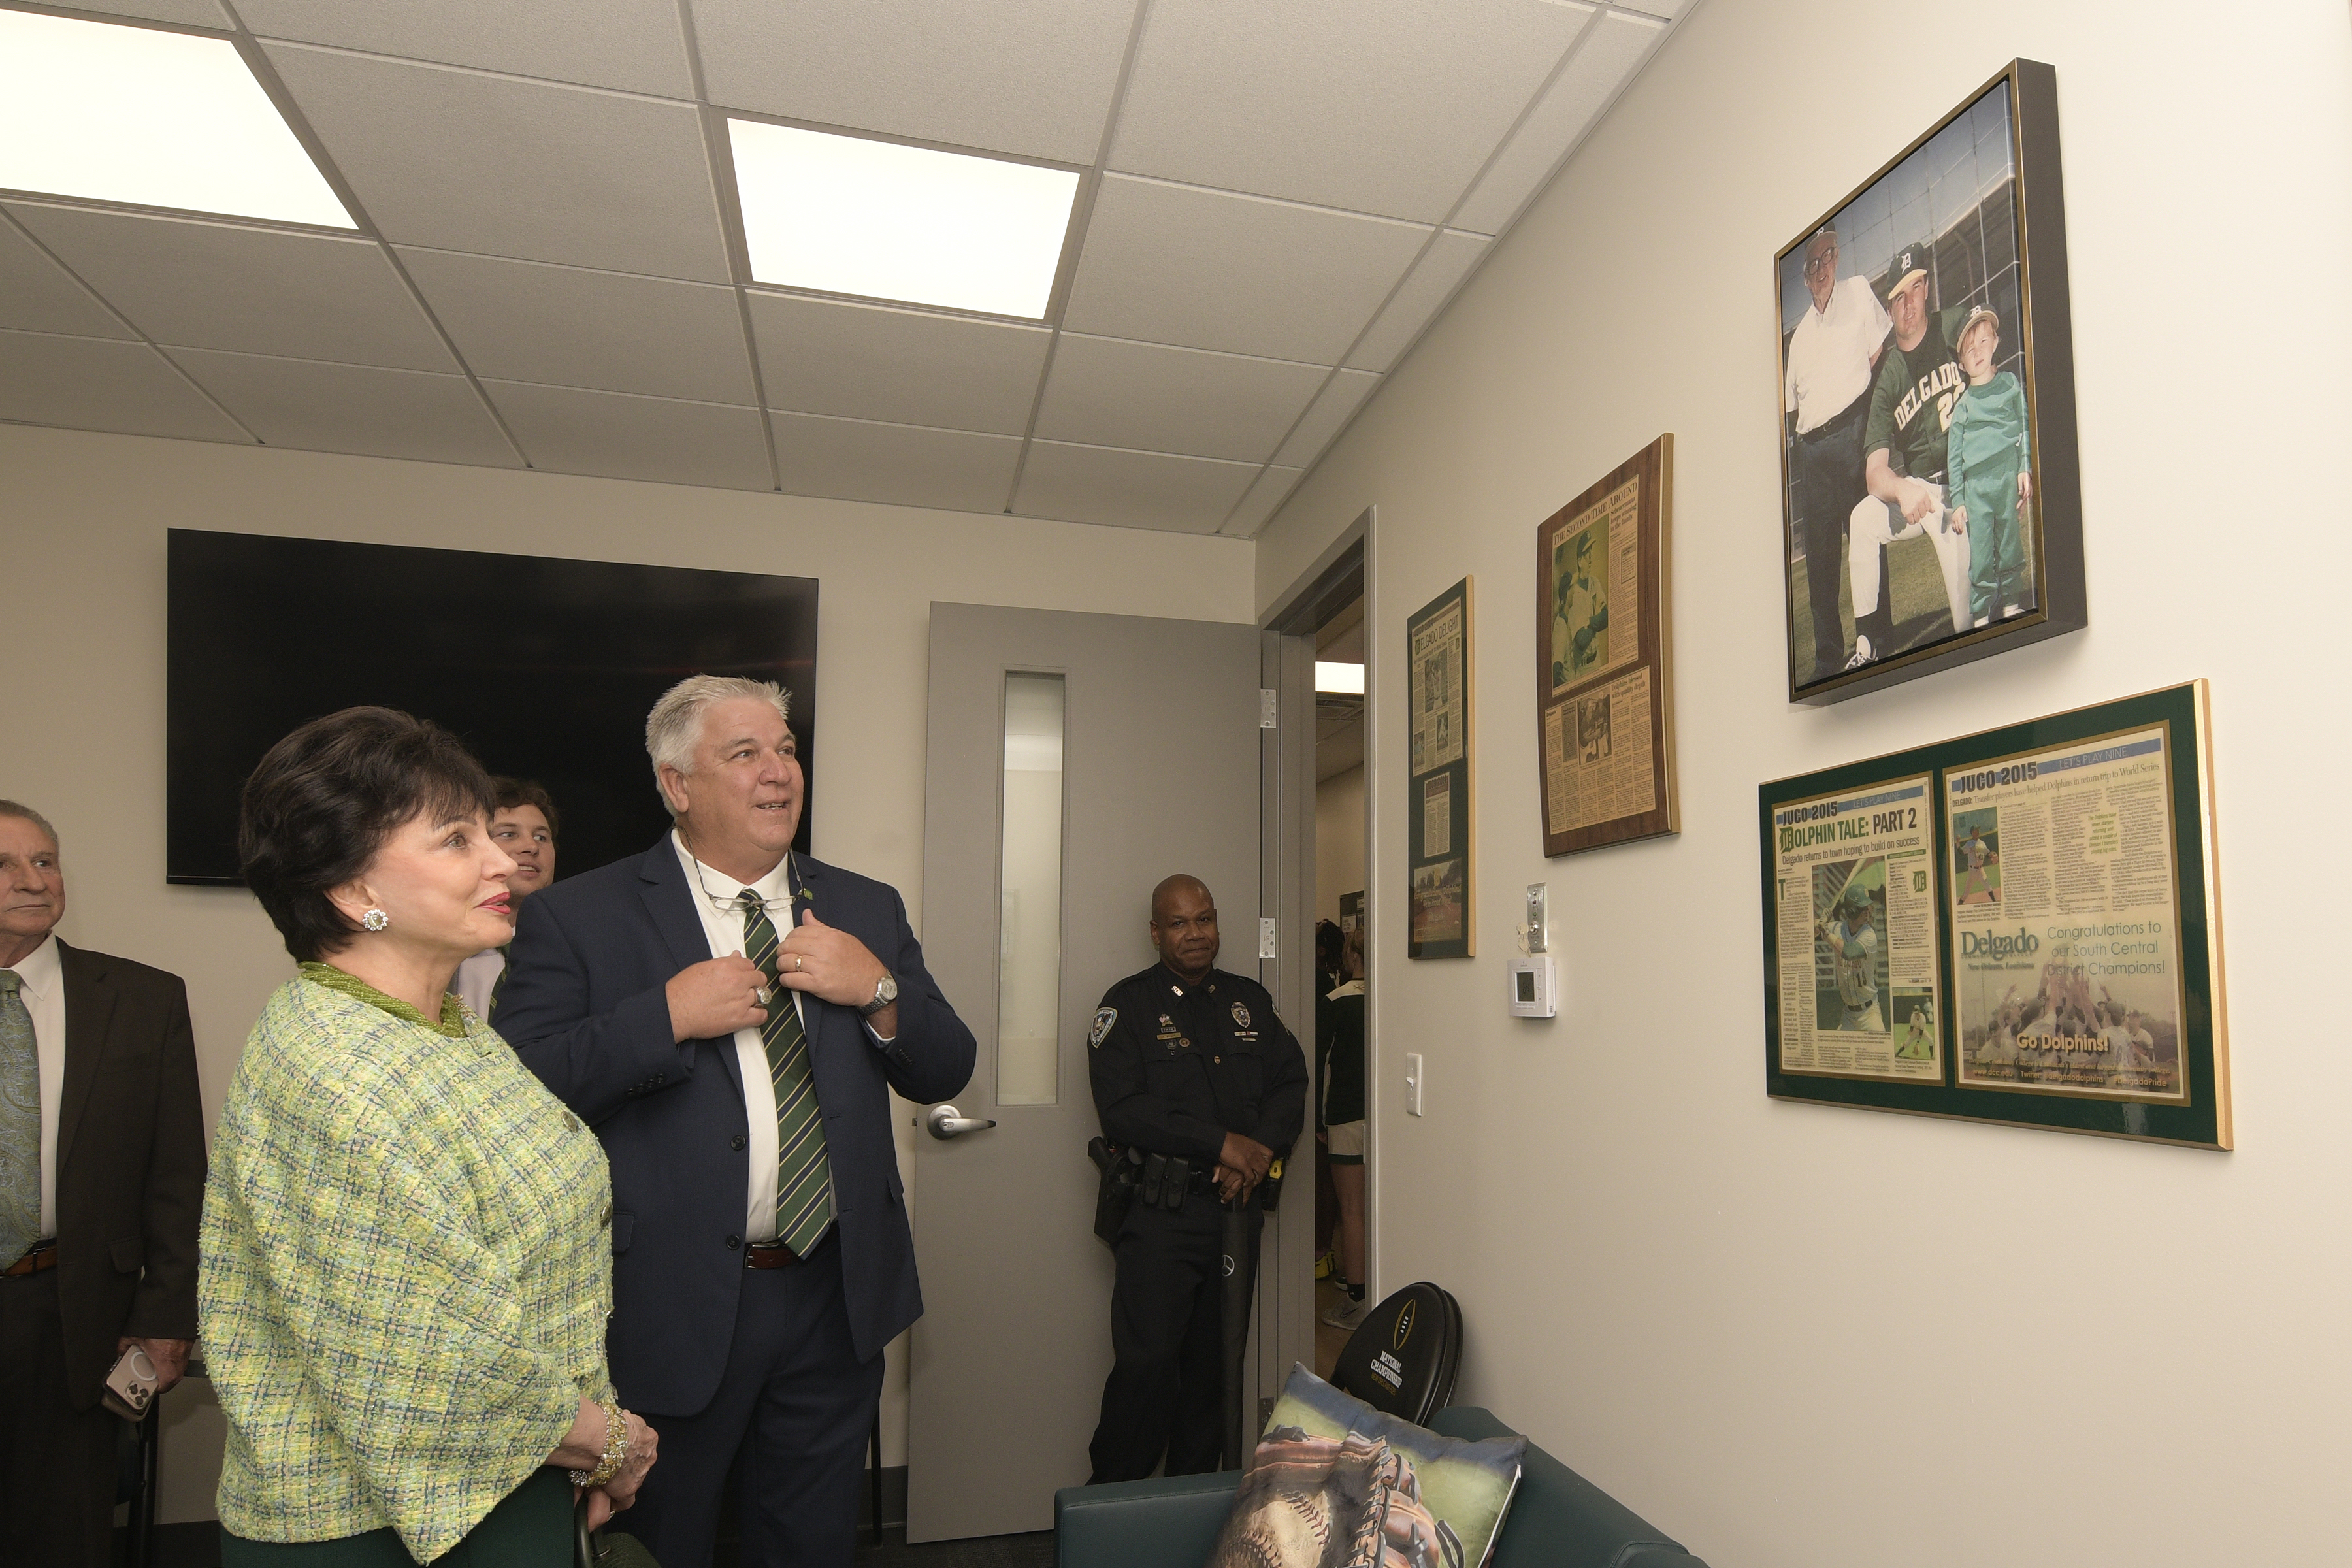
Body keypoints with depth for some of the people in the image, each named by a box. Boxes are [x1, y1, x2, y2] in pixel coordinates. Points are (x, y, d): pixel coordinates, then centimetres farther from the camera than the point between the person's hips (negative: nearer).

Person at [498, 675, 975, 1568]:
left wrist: (881, 991, -12)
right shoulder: (578, 918, -6)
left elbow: (944, 1077, 5)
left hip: (837, 1302, 4)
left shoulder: (866, 909, 5)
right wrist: (664, 1017, -23)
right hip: (671, 1309, -3)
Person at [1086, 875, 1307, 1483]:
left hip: (1237, 1207, 5)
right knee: (1147, 1361, -9)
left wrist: (1261, 1151, -9)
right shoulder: (1129, 1004, -2)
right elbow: (1120, 1109, -13)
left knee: (1215, 1363, 9)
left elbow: (1291, 1084, 10)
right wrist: (1221, 1143, -16)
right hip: (1161, 1211, -4)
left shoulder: (1250, 1000, 14)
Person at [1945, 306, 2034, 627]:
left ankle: (2011, 605, 17)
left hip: (2008, 478, 1)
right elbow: (1953, 455, 7)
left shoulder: (2010, 384, 11)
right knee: (1980, 554, -3)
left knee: (2010, 547, 5)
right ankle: (1979, 616, 3)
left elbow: (2025, 427, 10)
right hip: (1975, 484, -1)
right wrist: (1957, 500, 2)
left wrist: (2025, 469, 0)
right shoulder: (1962, 405, 8)